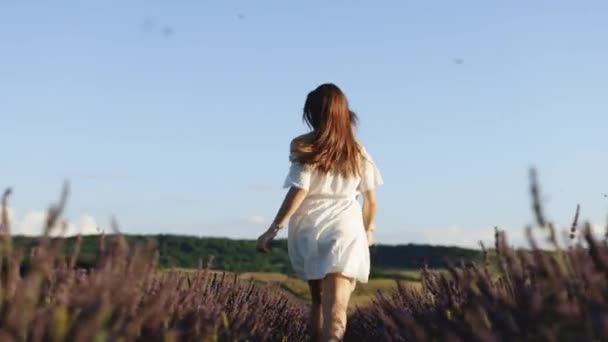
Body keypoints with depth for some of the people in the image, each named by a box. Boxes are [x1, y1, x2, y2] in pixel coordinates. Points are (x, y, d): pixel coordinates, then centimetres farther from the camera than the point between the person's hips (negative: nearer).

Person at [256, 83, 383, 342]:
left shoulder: (303, 147, -1)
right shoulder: (358, 152, 8)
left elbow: (299, 191, -11)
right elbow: (371, 200, 13)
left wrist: (273, 229, -10)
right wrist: (368, 230, 30)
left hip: (308, 233, 0)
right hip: (344, 233, 0)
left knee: (318, 301, 20)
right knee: (335, 309, -12)